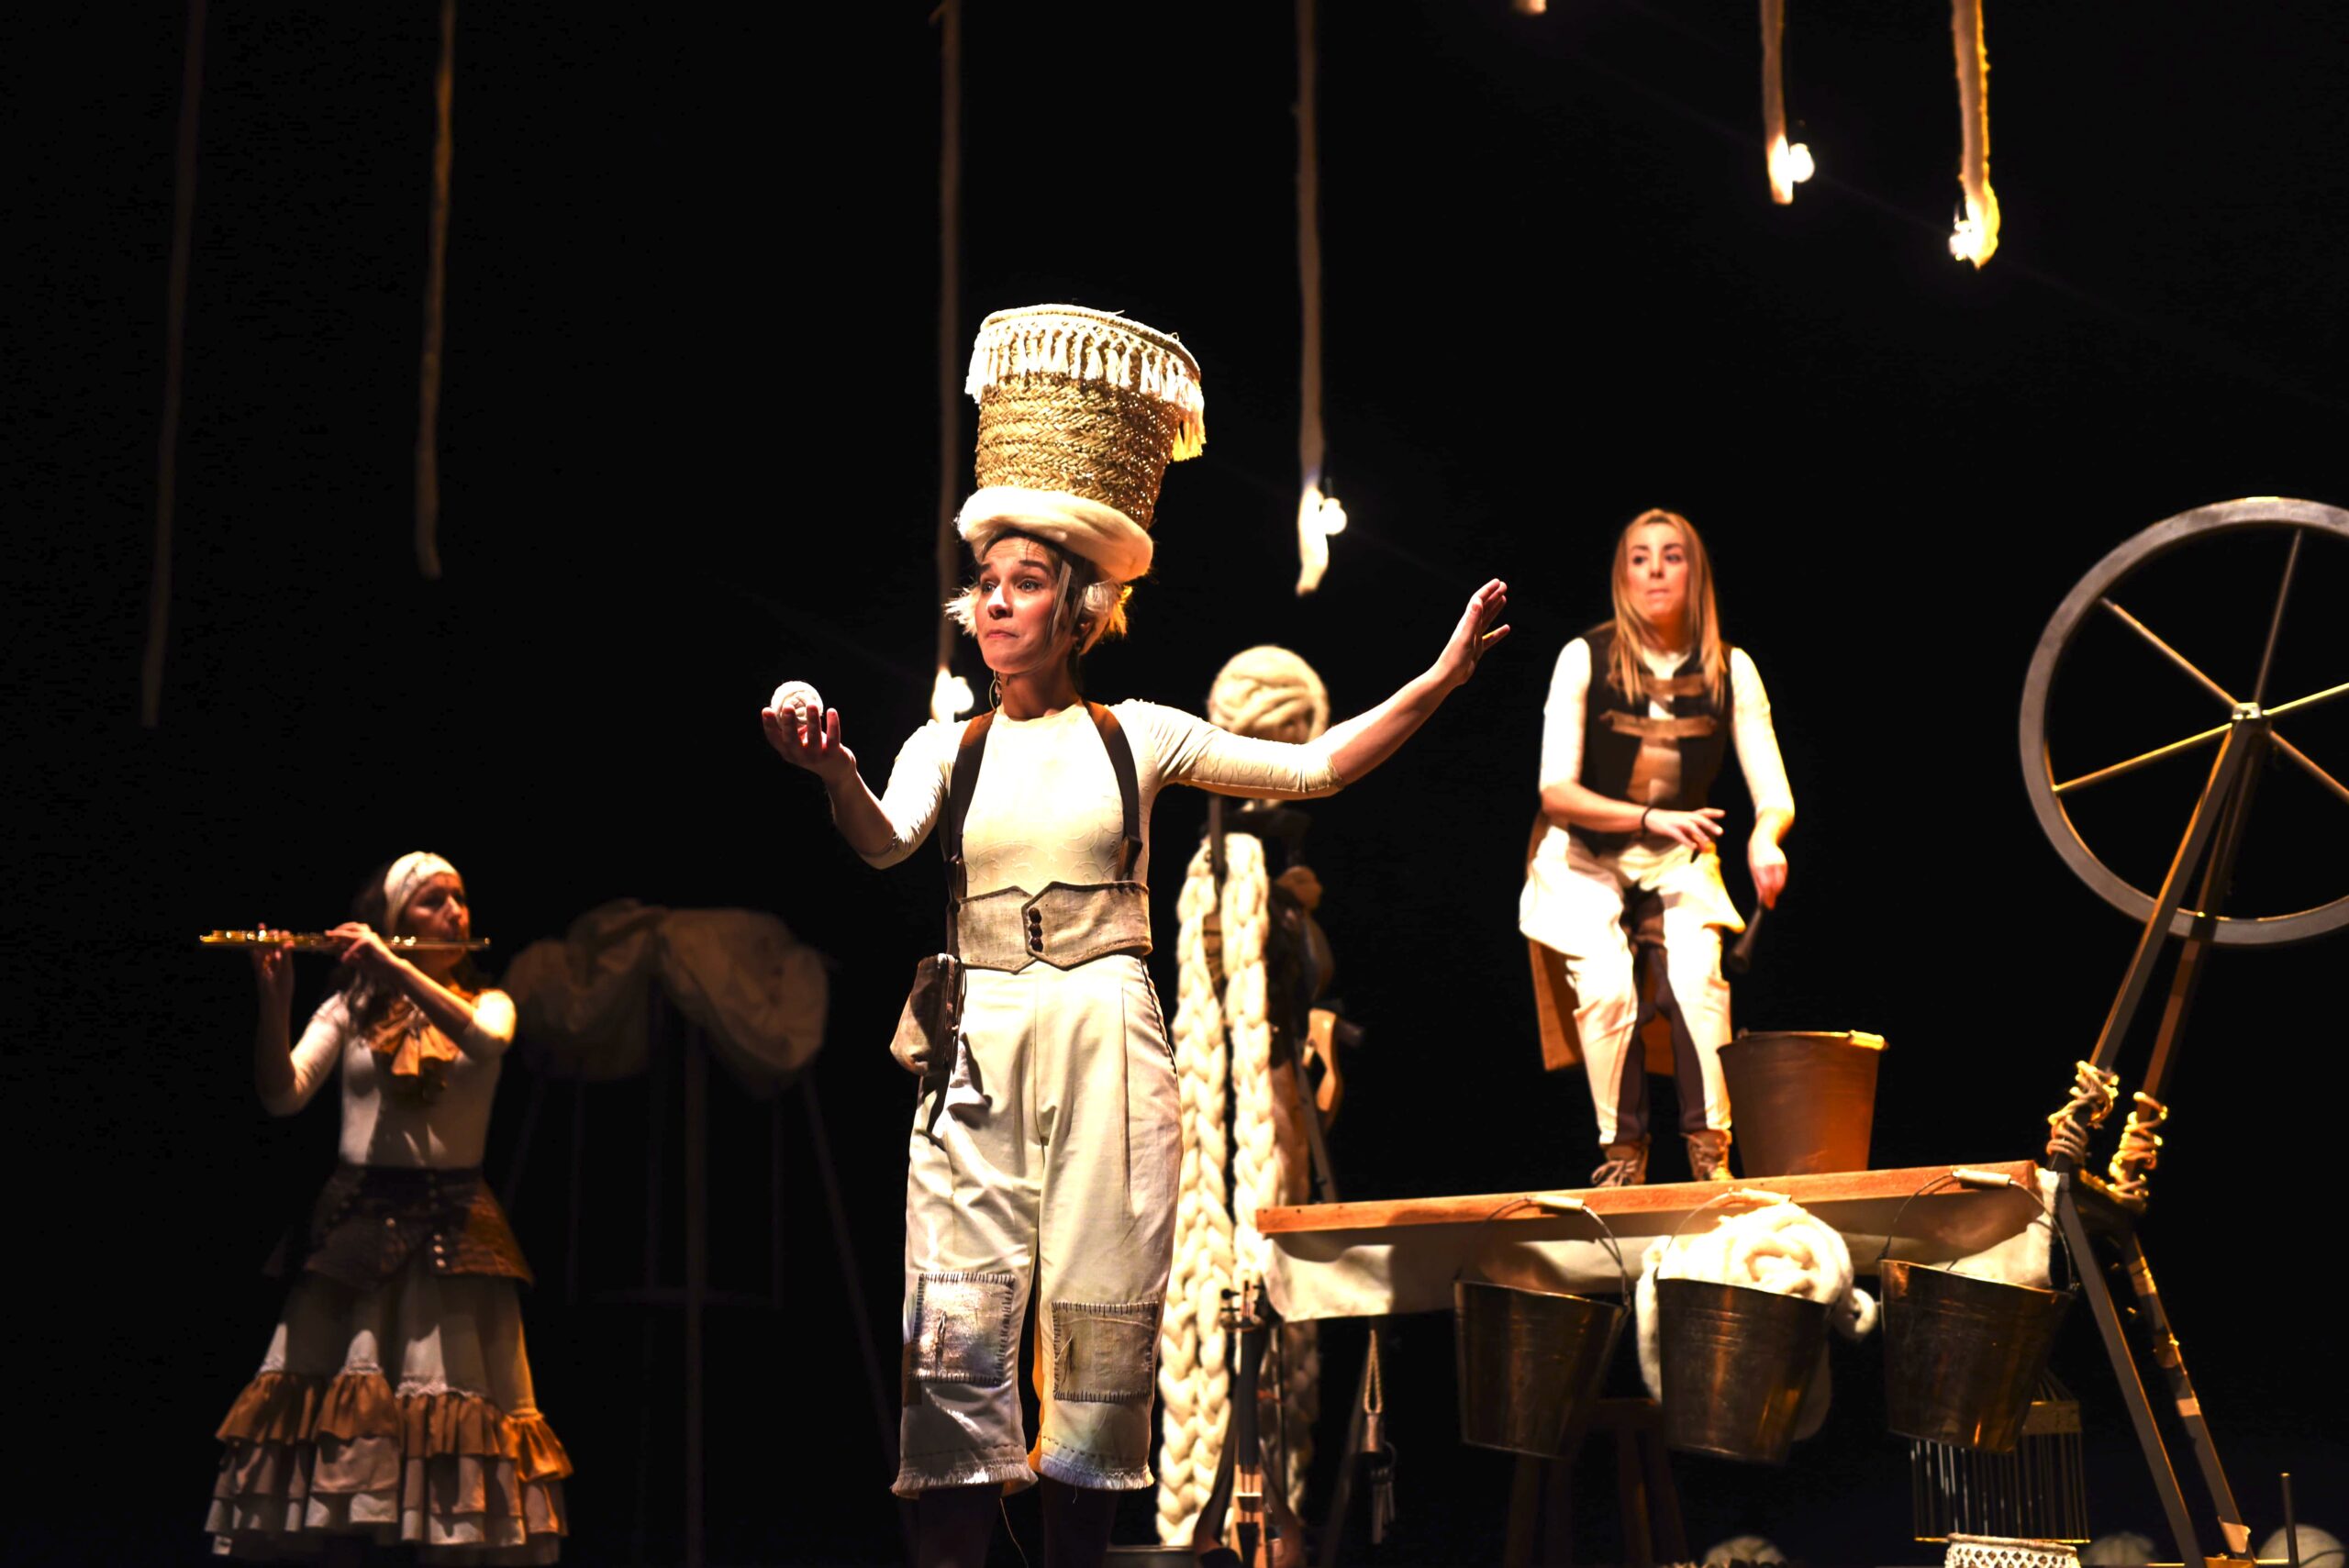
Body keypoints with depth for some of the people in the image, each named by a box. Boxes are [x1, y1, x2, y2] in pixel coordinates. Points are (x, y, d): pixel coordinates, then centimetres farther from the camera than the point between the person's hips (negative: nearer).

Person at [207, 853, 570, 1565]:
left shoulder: (488, 1003, 10)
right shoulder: (351, 1008, 9)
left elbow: (485, 1042, -16)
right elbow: (282, 1095, -6)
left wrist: (395, 968, -22)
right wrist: (274, 1001, -21)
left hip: (452, 1227, 0)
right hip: (356, 1224, 0)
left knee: (452, 1410, -6)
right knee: (341, 1405, -5)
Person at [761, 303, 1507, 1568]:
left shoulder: (1135, 736, 9)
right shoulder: (945, 748, 11)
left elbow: (1314, 766, 7)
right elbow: (882, 843, -9)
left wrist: (1441, 677, -1)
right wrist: (833, 774, -31)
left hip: (1106, 1043, 0)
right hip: (981, 1048, 1)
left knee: (1100, 1331, -1)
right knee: (954, 1333, -8)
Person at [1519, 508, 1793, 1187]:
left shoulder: (1730, 671, -7)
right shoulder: (1586, 658, -14)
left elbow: (1774, 792, -10)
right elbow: (1555, 790, -18)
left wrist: (1764, 837, -33)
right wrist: (1649, 817, -31)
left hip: (1680, 862, 2)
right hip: (1585, 859, -1)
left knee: (1697, 974, -26)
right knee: (1608, 986, -24)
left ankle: (1710, 1150, -16)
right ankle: (1621, 1151, -8)